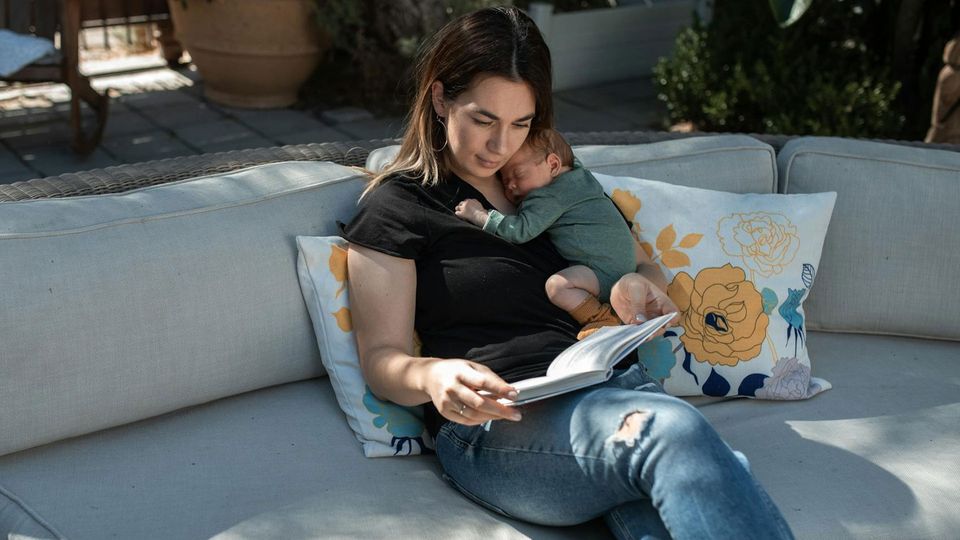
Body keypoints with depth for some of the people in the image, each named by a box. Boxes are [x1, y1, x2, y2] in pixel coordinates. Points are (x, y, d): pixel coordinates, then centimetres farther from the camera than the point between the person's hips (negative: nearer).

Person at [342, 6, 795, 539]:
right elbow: (381, 359, 2)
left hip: (613, 387, 5)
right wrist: (431, 376, -23)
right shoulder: (395, 206, 7)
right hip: (495, 424, -5)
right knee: (674, 429, -37)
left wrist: (636, 286, 5)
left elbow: (640, 264, 31)